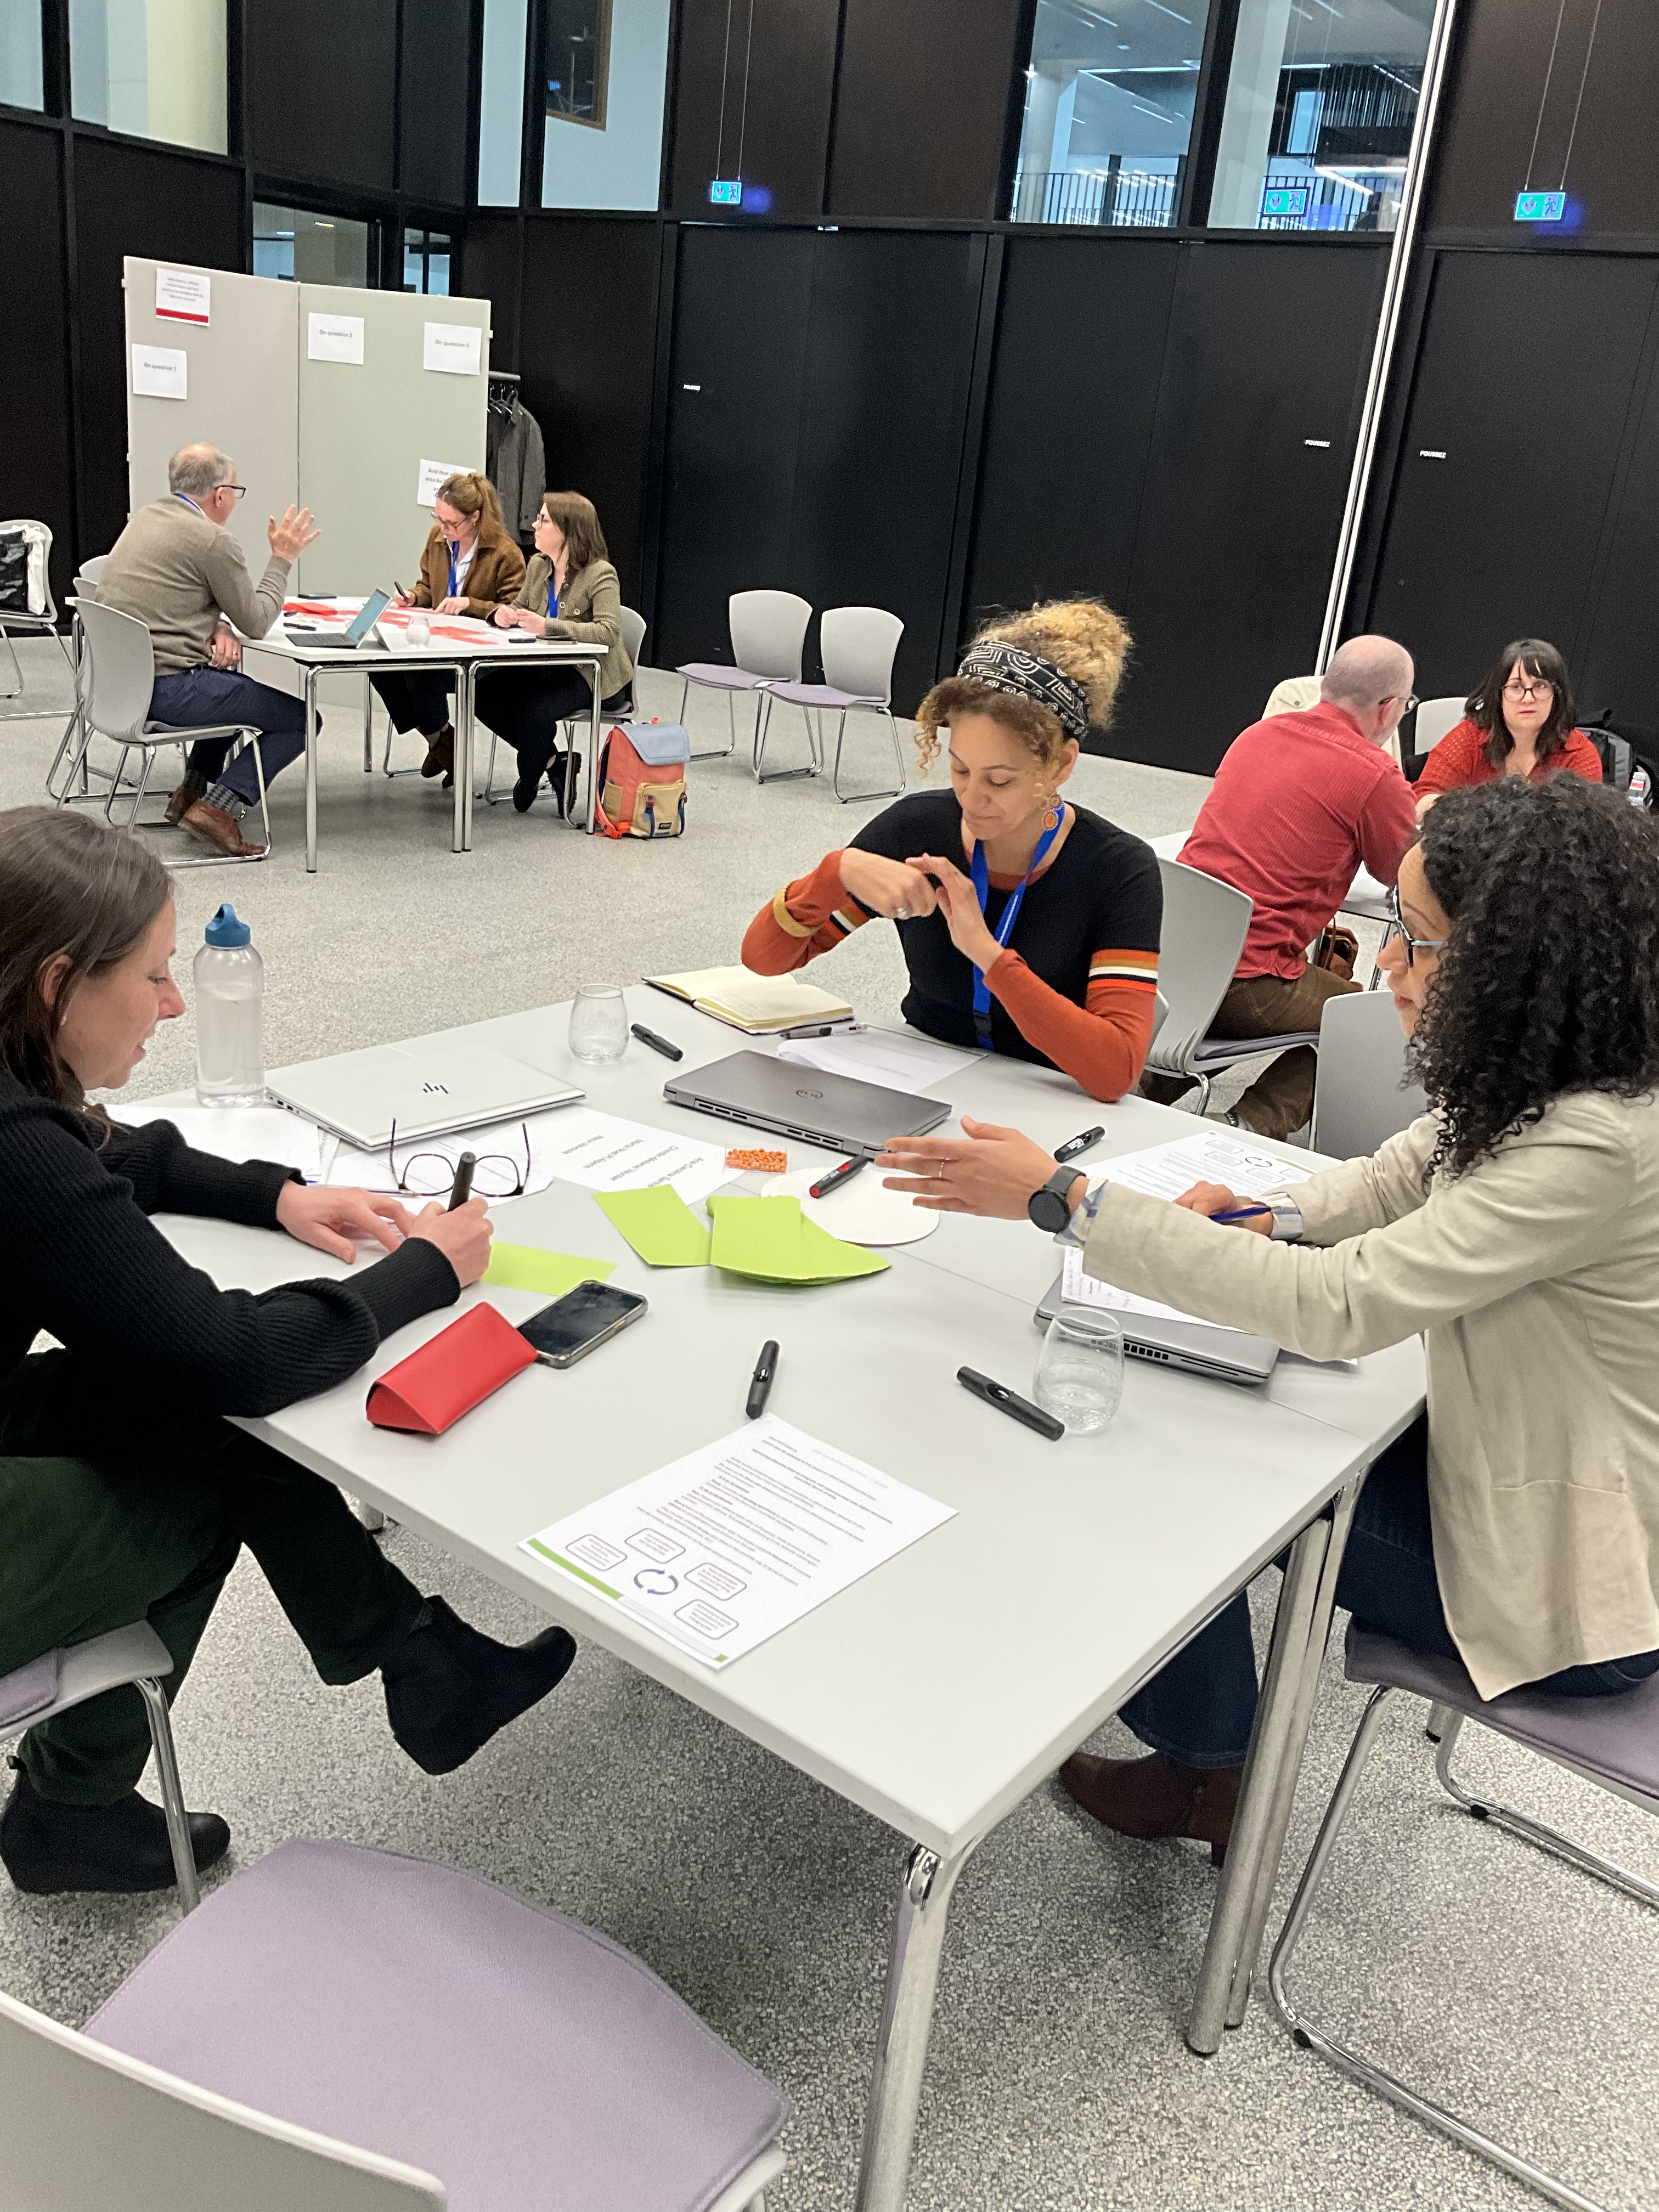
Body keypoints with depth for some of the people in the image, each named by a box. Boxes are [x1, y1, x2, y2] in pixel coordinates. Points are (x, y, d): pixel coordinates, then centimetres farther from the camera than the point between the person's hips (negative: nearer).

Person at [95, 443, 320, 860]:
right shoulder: (213, 541, -13)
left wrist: (218, 626, 4)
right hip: (166, 690, -10)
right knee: (300, 718, -1)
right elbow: (256, 622, -5)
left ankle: (194, 789, 29)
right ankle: (220, 808, -12)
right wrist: (282, 558, 7)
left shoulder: (145, 517, 14)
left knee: (235, 684, 35)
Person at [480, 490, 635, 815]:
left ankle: (528, 782, 1)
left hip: (593, 676, -7)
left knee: (533, 710, -31)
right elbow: (519, 608, 18)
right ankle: (553, 761, 0)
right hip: (546, 667, 8)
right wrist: (507, 614, -10)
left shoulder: (601, 574, -16)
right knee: (484, 691, -13)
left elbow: (608, 632, -29)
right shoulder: (538, 565, 6)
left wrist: (548, 626, -38)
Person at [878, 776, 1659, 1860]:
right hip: (1512, 1464, 9)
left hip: (1566, 1572, -8)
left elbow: (1335, 1306, -33)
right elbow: (1403, 1174, 11)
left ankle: (1210, 1778, 24)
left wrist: (1064, 1196, -31)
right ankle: (1199, 1764, 25)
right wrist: (1268, 1219, -9)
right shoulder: (1542, 1081, -4)